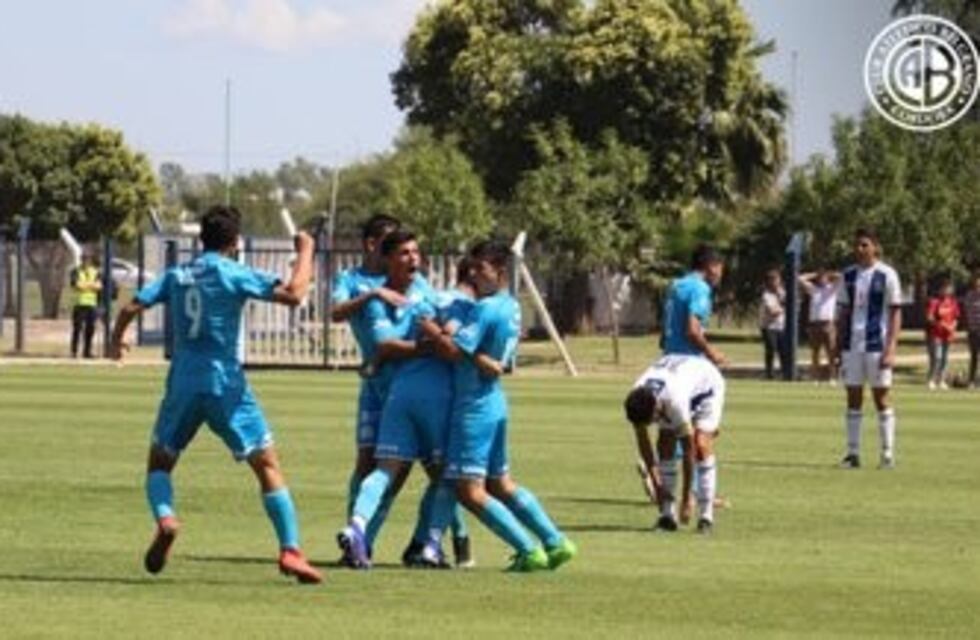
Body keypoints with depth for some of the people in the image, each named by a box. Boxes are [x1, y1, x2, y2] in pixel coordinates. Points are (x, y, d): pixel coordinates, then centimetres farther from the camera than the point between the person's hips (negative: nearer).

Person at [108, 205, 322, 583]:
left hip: (182, 385, 3)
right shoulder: (233, 274, -6)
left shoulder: (176, 276, 7)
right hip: (226, 384, -3)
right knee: (268, 465, 1)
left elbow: (131, 308, 4)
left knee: (160, 461, 19)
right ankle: (290, 550, -9)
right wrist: (305, 253, 2)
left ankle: (164, 517, -11)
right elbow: (292, 295, -14)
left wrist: (117, 341, 24)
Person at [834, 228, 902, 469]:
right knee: (853, 399, 5)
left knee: (881, 398, -1)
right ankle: (853, 453, 9)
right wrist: (839, 346, 11)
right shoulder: (848, 275, 10)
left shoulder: (887, 275, -4)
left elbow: (895, 314, -5)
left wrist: (891, 348, -13)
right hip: (852, 345, 5)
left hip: (877, 345, -5)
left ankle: (887, 454, 4)